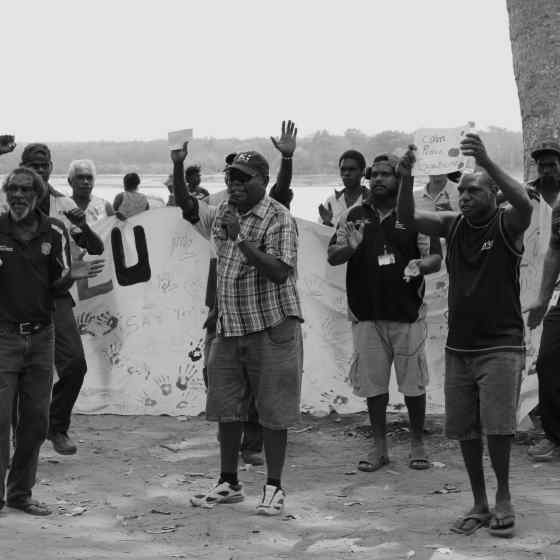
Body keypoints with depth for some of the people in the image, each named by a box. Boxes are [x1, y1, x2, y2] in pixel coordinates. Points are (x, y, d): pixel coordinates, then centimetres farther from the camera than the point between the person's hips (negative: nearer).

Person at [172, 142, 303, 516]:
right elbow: (187, 208, 23)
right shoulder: (222, 215, 11)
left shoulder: (279, 219, -11)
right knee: (227, 410, 11)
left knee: (273, 413, 0)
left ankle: (274, 487, 10)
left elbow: (280, 273, -21)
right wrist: (178, 166, 8)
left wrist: (241, 239, -25)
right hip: (229, 328, 7)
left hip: (271, 329, -7)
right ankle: (229, 483, 22)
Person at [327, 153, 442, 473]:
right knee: (373, 385, 7)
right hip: (366, 314, 2)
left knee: (414, 384, 3)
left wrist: (420, 266, -23)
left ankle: (417, 444, 19)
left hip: (408, 313, -2)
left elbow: (436, 258, -1)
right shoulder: (355, 216, 9)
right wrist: (349, 248, -17)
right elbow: (333, 256, 5)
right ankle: (380, 448, 18)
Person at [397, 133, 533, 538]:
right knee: (464, 429, 6)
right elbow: (408, 218, -4)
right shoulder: (453, 225, 6)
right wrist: (407, 178, -23)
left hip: (501, 345, -5)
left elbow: (525, 205, -28)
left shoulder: (507, 224, -6)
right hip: (459, 345, 5)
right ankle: (480, 505, 19)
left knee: (497, 425, -13)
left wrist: (486, 161, -41)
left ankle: (504, 497, 8)